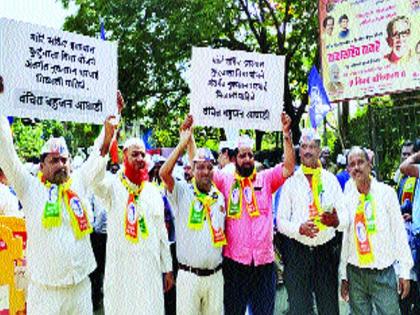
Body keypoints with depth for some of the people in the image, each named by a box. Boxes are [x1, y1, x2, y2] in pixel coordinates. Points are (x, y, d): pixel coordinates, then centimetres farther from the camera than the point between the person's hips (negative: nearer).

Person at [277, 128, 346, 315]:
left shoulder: (331, 180, 7)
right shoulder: (291, 181, 3)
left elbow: (344, 218, 2)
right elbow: (281, 221, 0)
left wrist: (336, 221, -21)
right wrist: (300, 228, -19)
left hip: (326, 251, 1)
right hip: (297, 252, -1)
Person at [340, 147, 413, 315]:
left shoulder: (386, 192, -2)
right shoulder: (347, 198, 3)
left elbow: (399, 232, -1)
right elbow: (345, 238, 6)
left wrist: (404, 271, -3)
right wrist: (343, 275, 7)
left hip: (383, 273, -2)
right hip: (355, 273, 2)